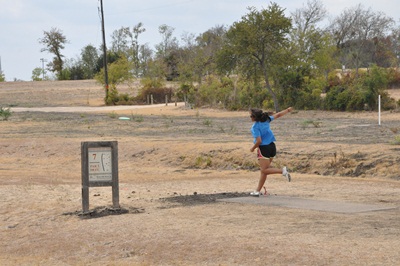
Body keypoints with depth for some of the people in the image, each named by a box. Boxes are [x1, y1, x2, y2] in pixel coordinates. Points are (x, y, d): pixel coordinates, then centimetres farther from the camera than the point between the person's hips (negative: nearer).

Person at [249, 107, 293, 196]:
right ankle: (258, 190, 12)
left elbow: (259, 141, -20)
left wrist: (252, 148, -4)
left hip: (264, 148, -8)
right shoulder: (266, 120, 4)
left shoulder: (255, 127, -15)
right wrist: (288, 110, 29)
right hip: (272, 147, 8)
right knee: (263, 170, 10)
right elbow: (278, 115, 15)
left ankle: (282, 171, -18)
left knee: (264, 170, -4)